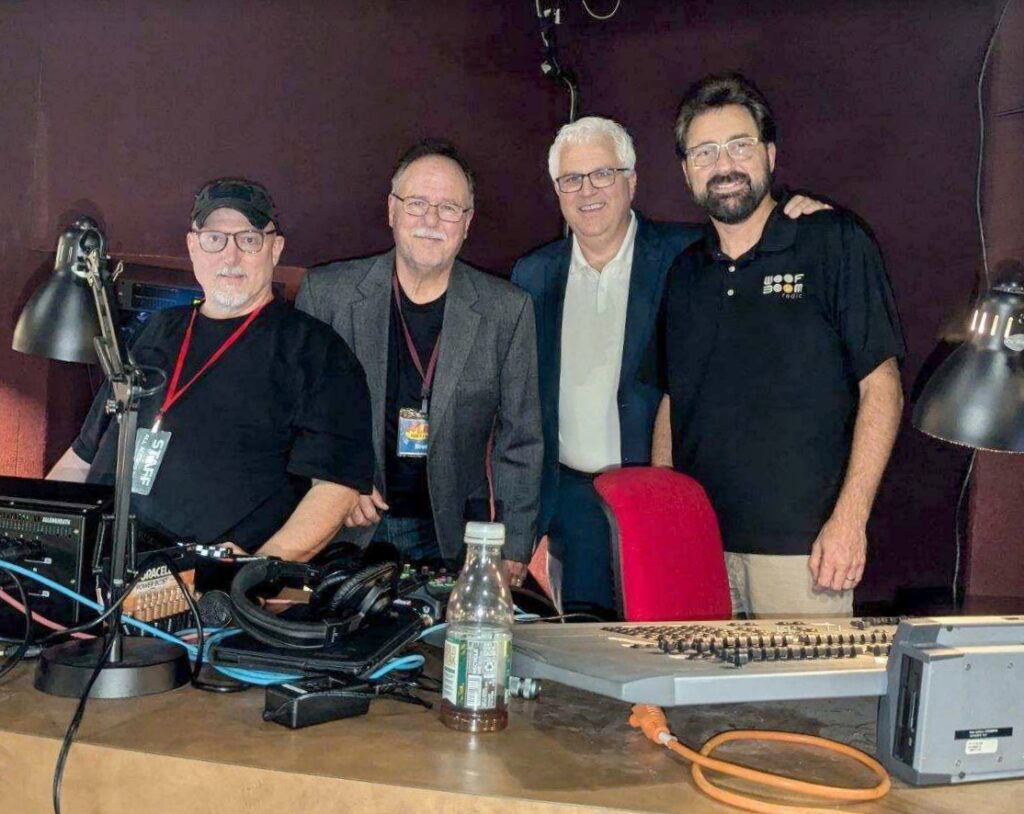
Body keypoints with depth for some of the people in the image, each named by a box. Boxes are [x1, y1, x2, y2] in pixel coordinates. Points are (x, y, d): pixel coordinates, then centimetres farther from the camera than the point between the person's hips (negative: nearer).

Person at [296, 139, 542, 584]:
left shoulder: (506, 310, -1)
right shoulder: (326, 291, -2)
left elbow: (519, 443, 2)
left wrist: (513, 553, -2)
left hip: (451, 537, 0)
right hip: (345, 532, 0)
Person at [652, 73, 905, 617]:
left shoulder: (835, 243, -1)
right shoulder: (685, 273, 12)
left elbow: (881, 388, -5)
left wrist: (849, 520, -13)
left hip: (802, 545, -4)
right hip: (695, 543, 4)